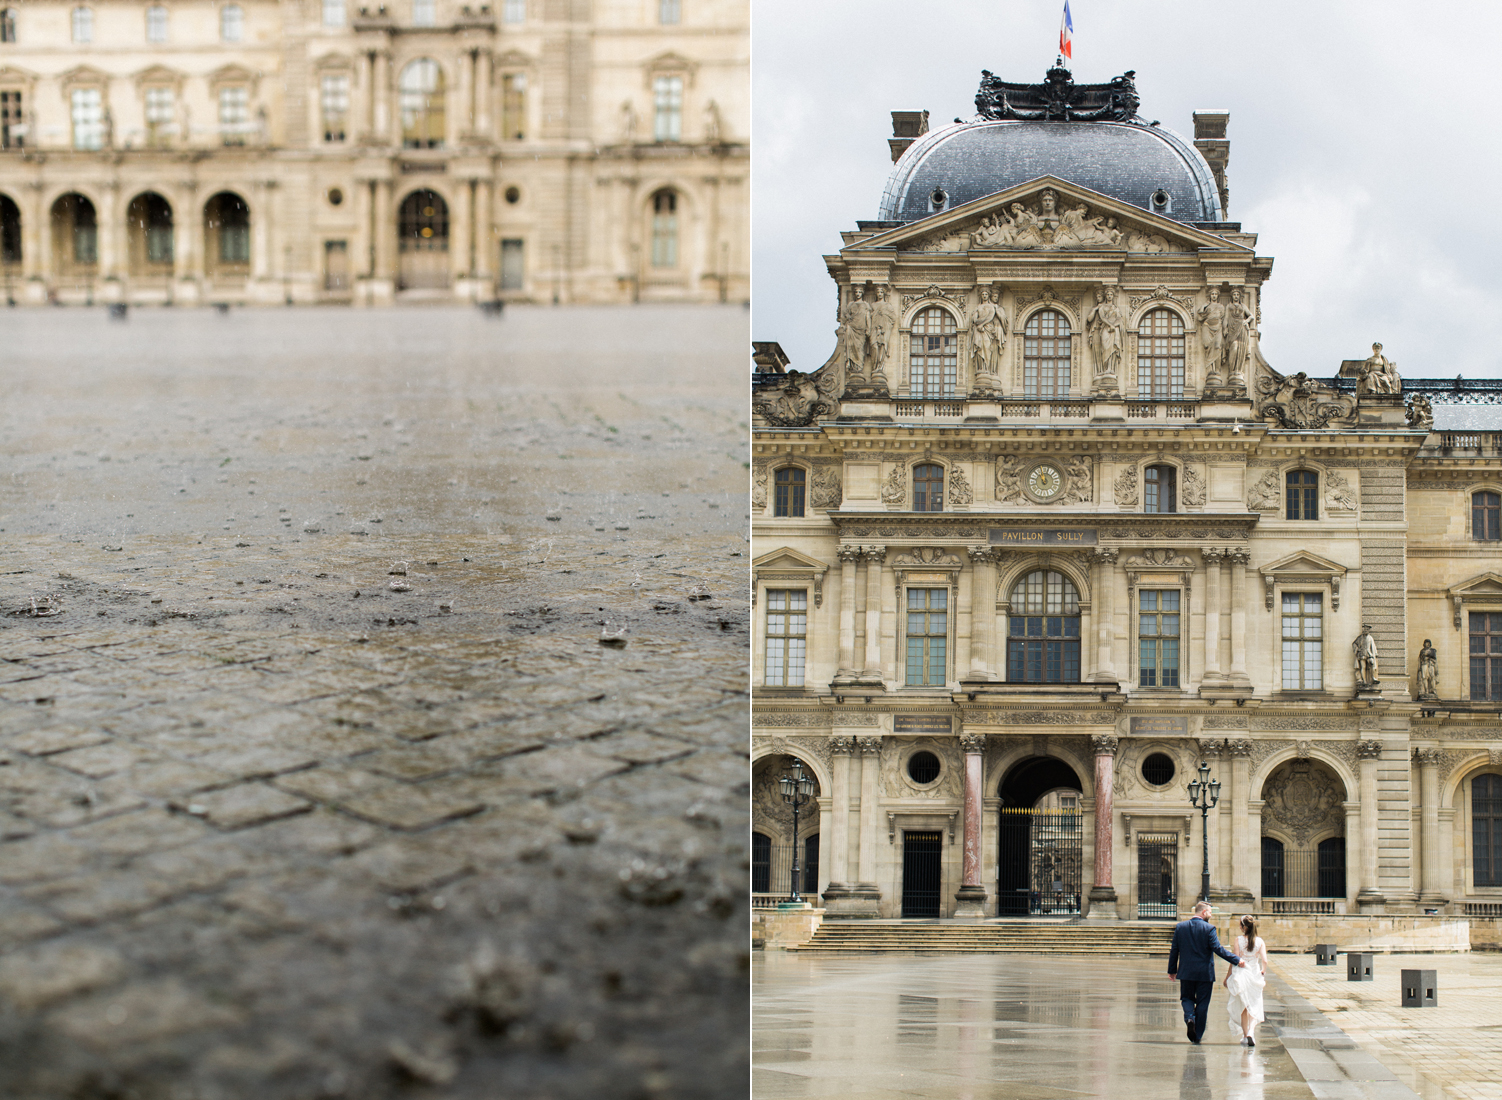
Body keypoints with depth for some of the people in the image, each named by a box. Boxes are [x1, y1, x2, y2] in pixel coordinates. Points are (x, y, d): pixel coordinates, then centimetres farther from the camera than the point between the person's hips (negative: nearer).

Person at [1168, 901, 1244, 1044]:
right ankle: (1197, 1037, 10)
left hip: (1186, 973, 3)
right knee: (1202, 1004, 8)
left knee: (1187, 998, 19)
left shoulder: (1180, 927, 2)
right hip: (1205, 973, -3)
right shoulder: (1209, 928, -11)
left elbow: (1174, 950, 5)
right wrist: (1236, 960, -12)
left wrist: (1172, 970, 13)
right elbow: (1218, 949, -18)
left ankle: (1190, 1018, -12)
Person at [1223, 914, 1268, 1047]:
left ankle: (1245, 1036, 15)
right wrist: (1263, 971, 14)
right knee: (1255, 1007, 8)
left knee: (1243, 1008, 13)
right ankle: (1251, 1031, -15)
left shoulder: (1239, 940, -7)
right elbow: (1264, 960, -7)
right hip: (1255, 975, 1)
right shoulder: (1260, 941, -2)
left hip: (1240, 975, -1)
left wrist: (1227, 977, -1)